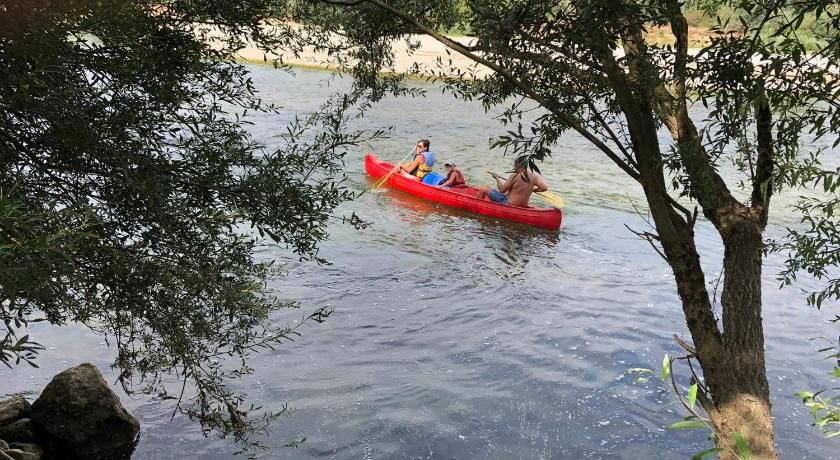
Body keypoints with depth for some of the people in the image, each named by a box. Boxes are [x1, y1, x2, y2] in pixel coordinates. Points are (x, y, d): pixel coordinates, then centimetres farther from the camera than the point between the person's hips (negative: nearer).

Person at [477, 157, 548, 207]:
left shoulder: (515, 176, -21)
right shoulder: (534, 176, -6)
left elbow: (502, 190, -15)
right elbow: (545, 188, -10)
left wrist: (497, 178, 1)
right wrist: (532, 190, 8)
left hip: (507, 203, -7)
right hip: (522, 205, 7)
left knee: (484, 188, 2)